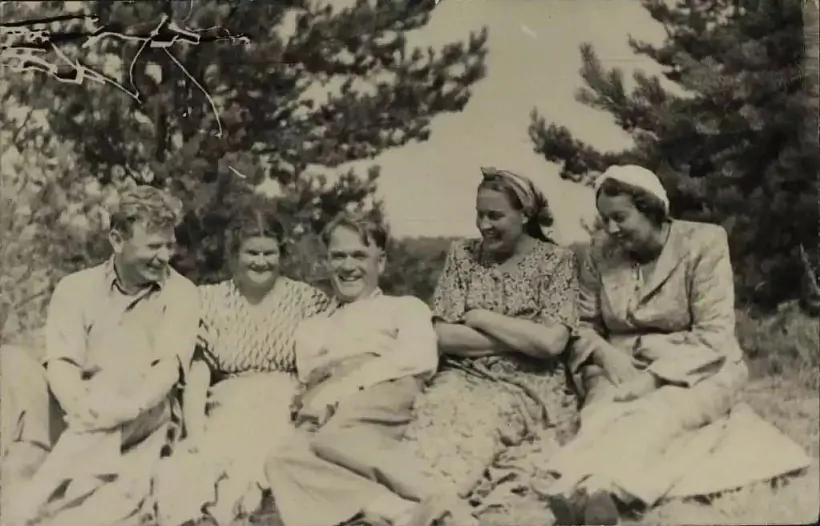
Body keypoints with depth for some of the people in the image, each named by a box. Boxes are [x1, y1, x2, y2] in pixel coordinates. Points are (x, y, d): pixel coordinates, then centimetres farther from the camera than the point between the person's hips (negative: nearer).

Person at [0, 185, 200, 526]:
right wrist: (82, 406, -31)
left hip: (139, 423, -2)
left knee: (124, 373, -33)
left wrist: (126, 407, -33)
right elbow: (62, 364, -9)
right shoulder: (75, 288, 5)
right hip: (74, 418, 2)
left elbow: (169, 367, -13)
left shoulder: (180, 294, 1)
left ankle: (32, 499, -36)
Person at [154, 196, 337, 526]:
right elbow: (197, 377, 6)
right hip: (225, 417, 1)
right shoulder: (210, 301, 13)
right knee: (183, 478, -29)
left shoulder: (308, 301, 9)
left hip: (285, 417, -1)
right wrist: (196, 434, -10)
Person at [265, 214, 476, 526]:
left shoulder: (405, 307, 22)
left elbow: (420, 359, 1)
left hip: (385, 394, -3)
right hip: (327, 417, 3)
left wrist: (337, 389, -7)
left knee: (336, 437, -37)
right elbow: (309, 378, 20)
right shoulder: (313, 328, 36)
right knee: (284, 461, -33)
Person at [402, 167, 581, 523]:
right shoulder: (462, 255, 12)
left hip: (529, 387, -2)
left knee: (473, 426, -34)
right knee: (433, 422, -32)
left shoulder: (557, 261, 4)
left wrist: (479, 317, -4)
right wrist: (522, 338, -4)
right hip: (463, 378, 2)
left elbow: (551, 342, -10)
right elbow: (443, 337, 2)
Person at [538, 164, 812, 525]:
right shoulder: (600, 255, 7)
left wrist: (653, 378, -24)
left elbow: (713, 336, -13)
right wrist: (606, 353, -14)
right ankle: (587, 489, -65)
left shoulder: (702, 243, -6)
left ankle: (589, 489, -66)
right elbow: (583, 325, 10)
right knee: (601, 417, -34)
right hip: (622, 373, 3)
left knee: (656, 414, -38)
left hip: (694, 371, -3)